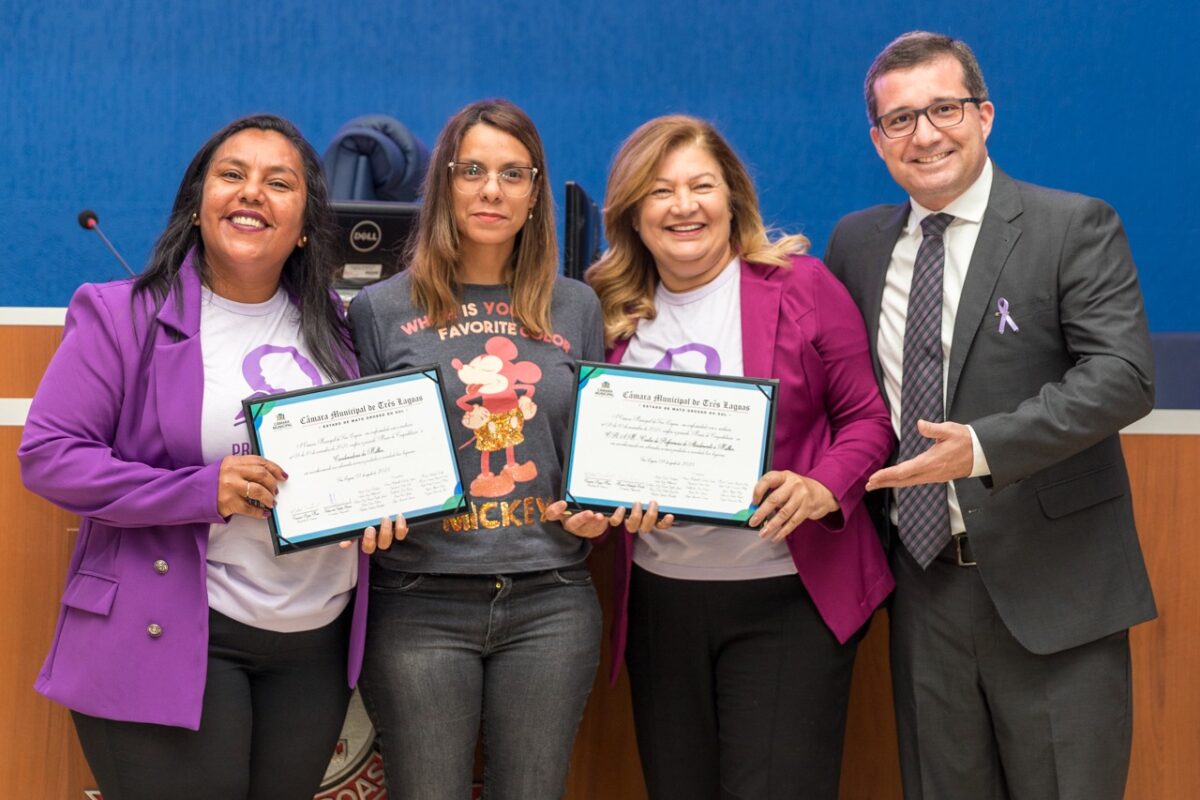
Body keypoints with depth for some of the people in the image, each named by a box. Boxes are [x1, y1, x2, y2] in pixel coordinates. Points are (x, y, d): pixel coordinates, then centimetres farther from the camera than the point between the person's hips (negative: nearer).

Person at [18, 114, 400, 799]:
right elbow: (48, 454, -11)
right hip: (168, 639, -5)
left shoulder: (329, 325, 9)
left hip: (318, 641, 5)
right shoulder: (123, 316, -6)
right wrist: (200, 492, -21)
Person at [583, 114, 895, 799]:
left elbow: (869, 414, -2)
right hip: (659, 600, 4)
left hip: (789, 595, -4)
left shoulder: (800, 285, -3)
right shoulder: (616, 312, 6)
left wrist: (824, 489, -20)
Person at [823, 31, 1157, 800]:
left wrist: (985, 448, -27)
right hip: (925, 585, 5)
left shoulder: (1074, 228, -6)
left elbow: (1123, 376, -17)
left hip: (1049, 590, -4)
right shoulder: (857, 243, 9)